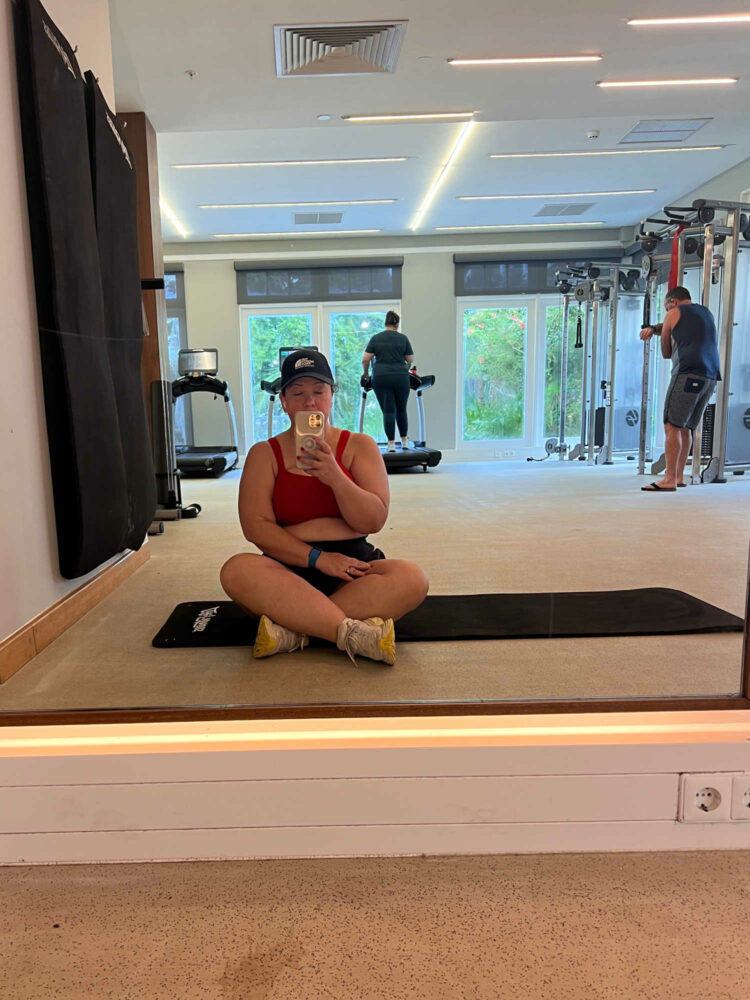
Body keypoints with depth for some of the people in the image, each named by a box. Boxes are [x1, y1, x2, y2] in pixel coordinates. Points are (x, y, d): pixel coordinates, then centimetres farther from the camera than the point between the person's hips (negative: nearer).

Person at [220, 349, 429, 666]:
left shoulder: (359, 446, 8)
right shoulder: (264, 454, 7)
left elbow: (374, 521, -2)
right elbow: (255, 525, -5)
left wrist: (334, 476, -18)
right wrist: (317, 557, -16)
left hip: (353, 562, 1)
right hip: (290, 568, 0)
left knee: (412, 579, -29)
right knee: (236, 570, -32)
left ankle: (291, 630, -28)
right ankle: (355, 634, -35)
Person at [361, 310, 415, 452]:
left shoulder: (376, 338, 3)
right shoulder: (403, 338, 3)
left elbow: (365, 359, -1)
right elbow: (410, 359, 7)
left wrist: (366, 373, 15)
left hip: (381, 378, 0)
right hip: (400, 378, 0)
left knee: (388, 411, 2)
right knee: (401, 410, 15)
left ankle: (391, 444, 1)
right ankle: (404, 441, 23)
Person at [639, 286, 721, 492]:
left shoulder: (674, 313, 9)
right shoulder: (706, 312, 29)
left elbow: (666, 353, 15)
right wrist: (652, 328, 21)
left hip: (688, 373, -8)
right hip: (711, 376, 8)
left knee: (672, 426, -11)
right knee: (686, 427, 12)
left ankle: (670, 480, -19)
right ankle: (679, 476, 13)